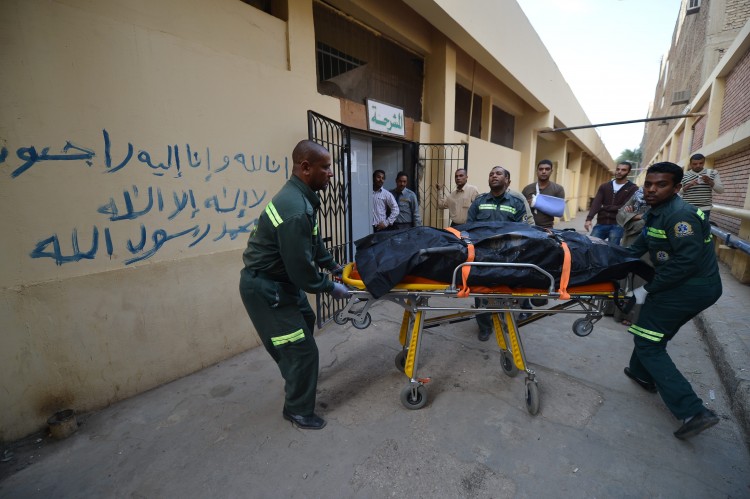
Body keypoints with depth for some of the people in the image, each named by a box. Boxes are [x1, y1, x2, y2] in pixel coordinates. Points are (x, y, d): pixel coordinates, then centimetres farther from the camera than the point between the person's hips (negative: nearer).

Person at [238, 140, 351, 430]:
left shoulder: (300, 196, 2)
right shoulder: (296, 210, -31)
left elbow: (314, 241, 15)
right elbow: (301, 269, -27)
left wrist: (332, 265, 18)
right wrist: (331, 288, -13)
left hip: (280, 280, 11)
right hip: (264, 287, -11)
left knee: (305, 322, 28)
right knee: (302, 349, -2)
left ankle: (296, 382, 54)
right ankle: (298, 410, 24)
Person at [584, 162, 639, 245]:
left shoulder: (633, 188, 4)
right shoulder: (604, 186, 13)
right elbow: (596, 203, -1)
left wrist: (604, 208, -4)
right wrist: (589, 218, -16)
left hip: (617, 226, -3)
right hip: (601, 224, 3)